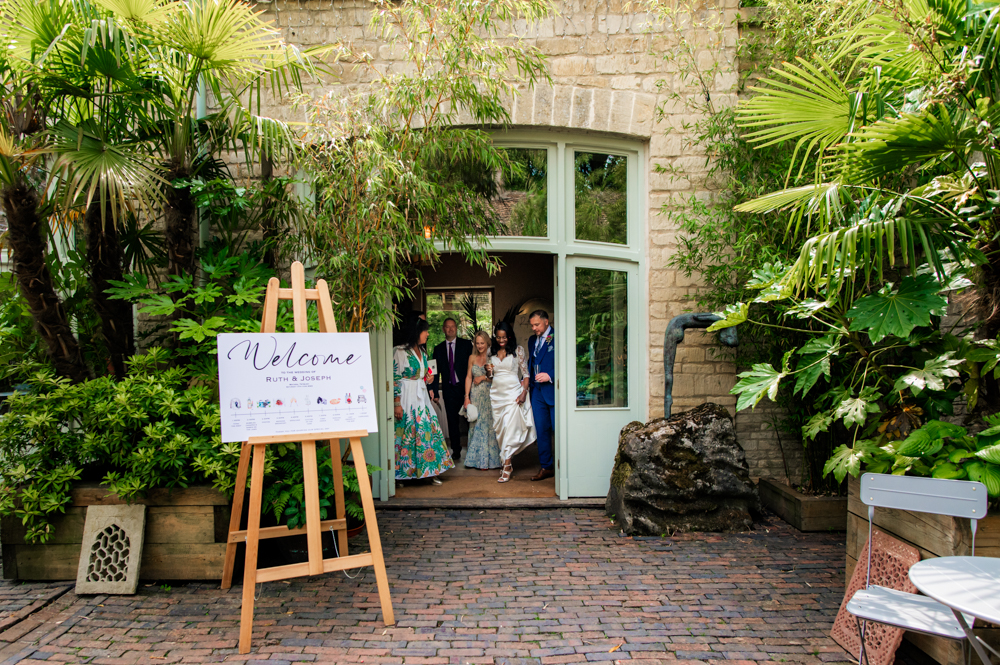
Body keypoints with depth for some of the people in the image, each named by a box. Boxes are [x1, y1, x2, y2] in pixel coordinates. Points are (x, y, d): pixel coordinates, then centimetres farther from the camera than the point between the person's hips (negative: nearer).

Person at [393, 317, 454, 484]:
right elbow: (395, 378, -15)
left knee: (429, 430, 4)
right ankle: (404, 472, 9)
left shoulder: (422, 352, 13)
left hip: (421, 397, 7)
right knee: (408, 432, -3)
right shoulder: (401, 352, -11)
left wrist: (428, 378, 4)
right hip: (407, 398, -7)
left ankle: (430, 471, 10)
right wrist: (397, 403, -19)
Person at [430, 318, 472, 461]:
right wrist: (435, 391, 1)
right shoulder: (438, 349, 10)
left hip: (465, 386, -2)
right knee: (452, 421, 4)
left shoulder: (466, 344, 4)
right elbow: (436, 371, 9)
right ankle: (456, 450, 14)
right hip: (449, 389, 2)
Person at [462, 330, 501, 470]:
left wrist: (484, 377, -10)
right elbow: (468, 377, 9)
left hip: (489, 396, -3)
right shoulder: (472, 358, 9)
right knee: (475, 426, 4)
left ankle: (487, 460, 8)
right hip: (476, 396, 3)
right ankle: (476, 459, 13)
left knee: (489, 426, -1)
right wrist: (467, 397, 4)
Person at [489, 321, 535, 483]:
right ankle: (509, 462, 14)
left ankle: (507, 467, -9)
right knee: (500, 429, 4)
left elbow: (525, 373, 0)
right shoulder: (493, 353, 12)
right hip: (496, 393, 5)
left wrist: (524, 392, -12)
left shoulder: (517, 350, 0)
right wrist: (488, 371, -3)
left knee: (510, 429, -11)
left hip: (513, 393, -5)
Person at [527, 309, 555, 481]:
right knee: (542, 430, 10)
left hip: (553, 390, -7)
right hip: (537, 391, 7)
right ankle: (546, 467, 18)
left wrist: (550, 376, -18)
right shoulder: (532, 340, 16)